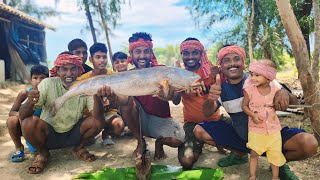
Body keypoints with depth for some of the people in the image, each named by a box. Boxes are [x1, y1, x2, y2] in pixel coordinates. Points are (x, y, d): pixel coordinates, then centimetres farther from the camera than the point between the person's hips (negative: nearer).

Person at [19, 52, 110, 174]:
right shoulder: (48, 84, -17)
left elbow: (97, 116, -24)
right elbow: (22, 116, -19)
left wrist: (97, 96, -42)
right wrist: (30, 102, -41)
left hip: (73, 134, 1)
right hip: (48, 135, -1)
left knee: (98, 121, -22)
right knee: (29, 123, -29)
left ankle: (79, 148, 8)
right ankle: (43, 153, 2)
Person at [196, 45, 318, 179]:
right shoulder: (221, 87, -5)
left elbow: (294, 102, -11)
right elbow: (207, 113, -16)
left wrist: (284, 93, -37)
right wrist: (210, 100, -41)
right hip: (239, 136, 3)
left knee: (309, 144, -27)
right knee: (199, 131, -8)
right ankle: (240, 154, 12)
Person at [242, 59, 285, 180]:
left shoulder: (276, 90, -8)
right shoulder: (250, 90, -14)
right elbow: (244, 105, -6)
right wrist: (252, 115, -20)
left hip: (273, 128, 2)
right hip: (256, 129, -2)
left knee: (275, 153, 13)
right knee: (254, 153, 9)